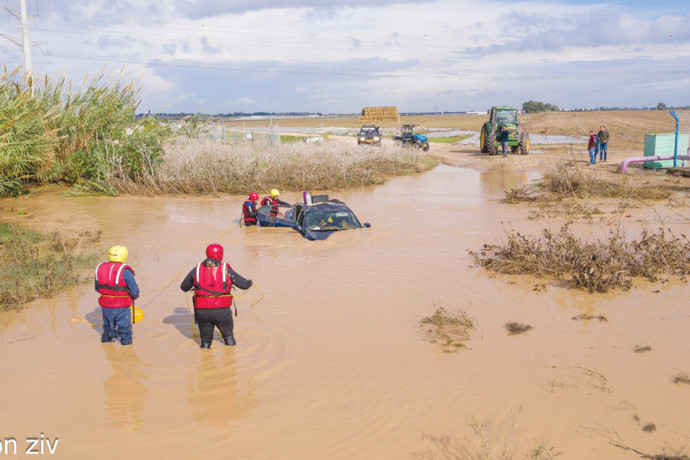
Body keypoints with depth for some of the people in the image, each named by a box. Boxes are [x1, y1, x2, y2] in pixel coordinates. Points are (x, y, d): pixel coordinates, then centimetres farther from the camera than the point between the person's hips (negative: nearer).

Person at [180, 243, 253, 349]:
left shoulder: (197, 270, 4)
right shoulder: (226, 270, -1)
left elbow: (184, 288, 15)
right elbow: (244, 285, 4)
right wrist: (249, 282, 27)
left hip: (202, 311, 1)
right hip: (222, 311, -1)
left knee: (205, 341, 17)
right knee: (229, 337, 20)